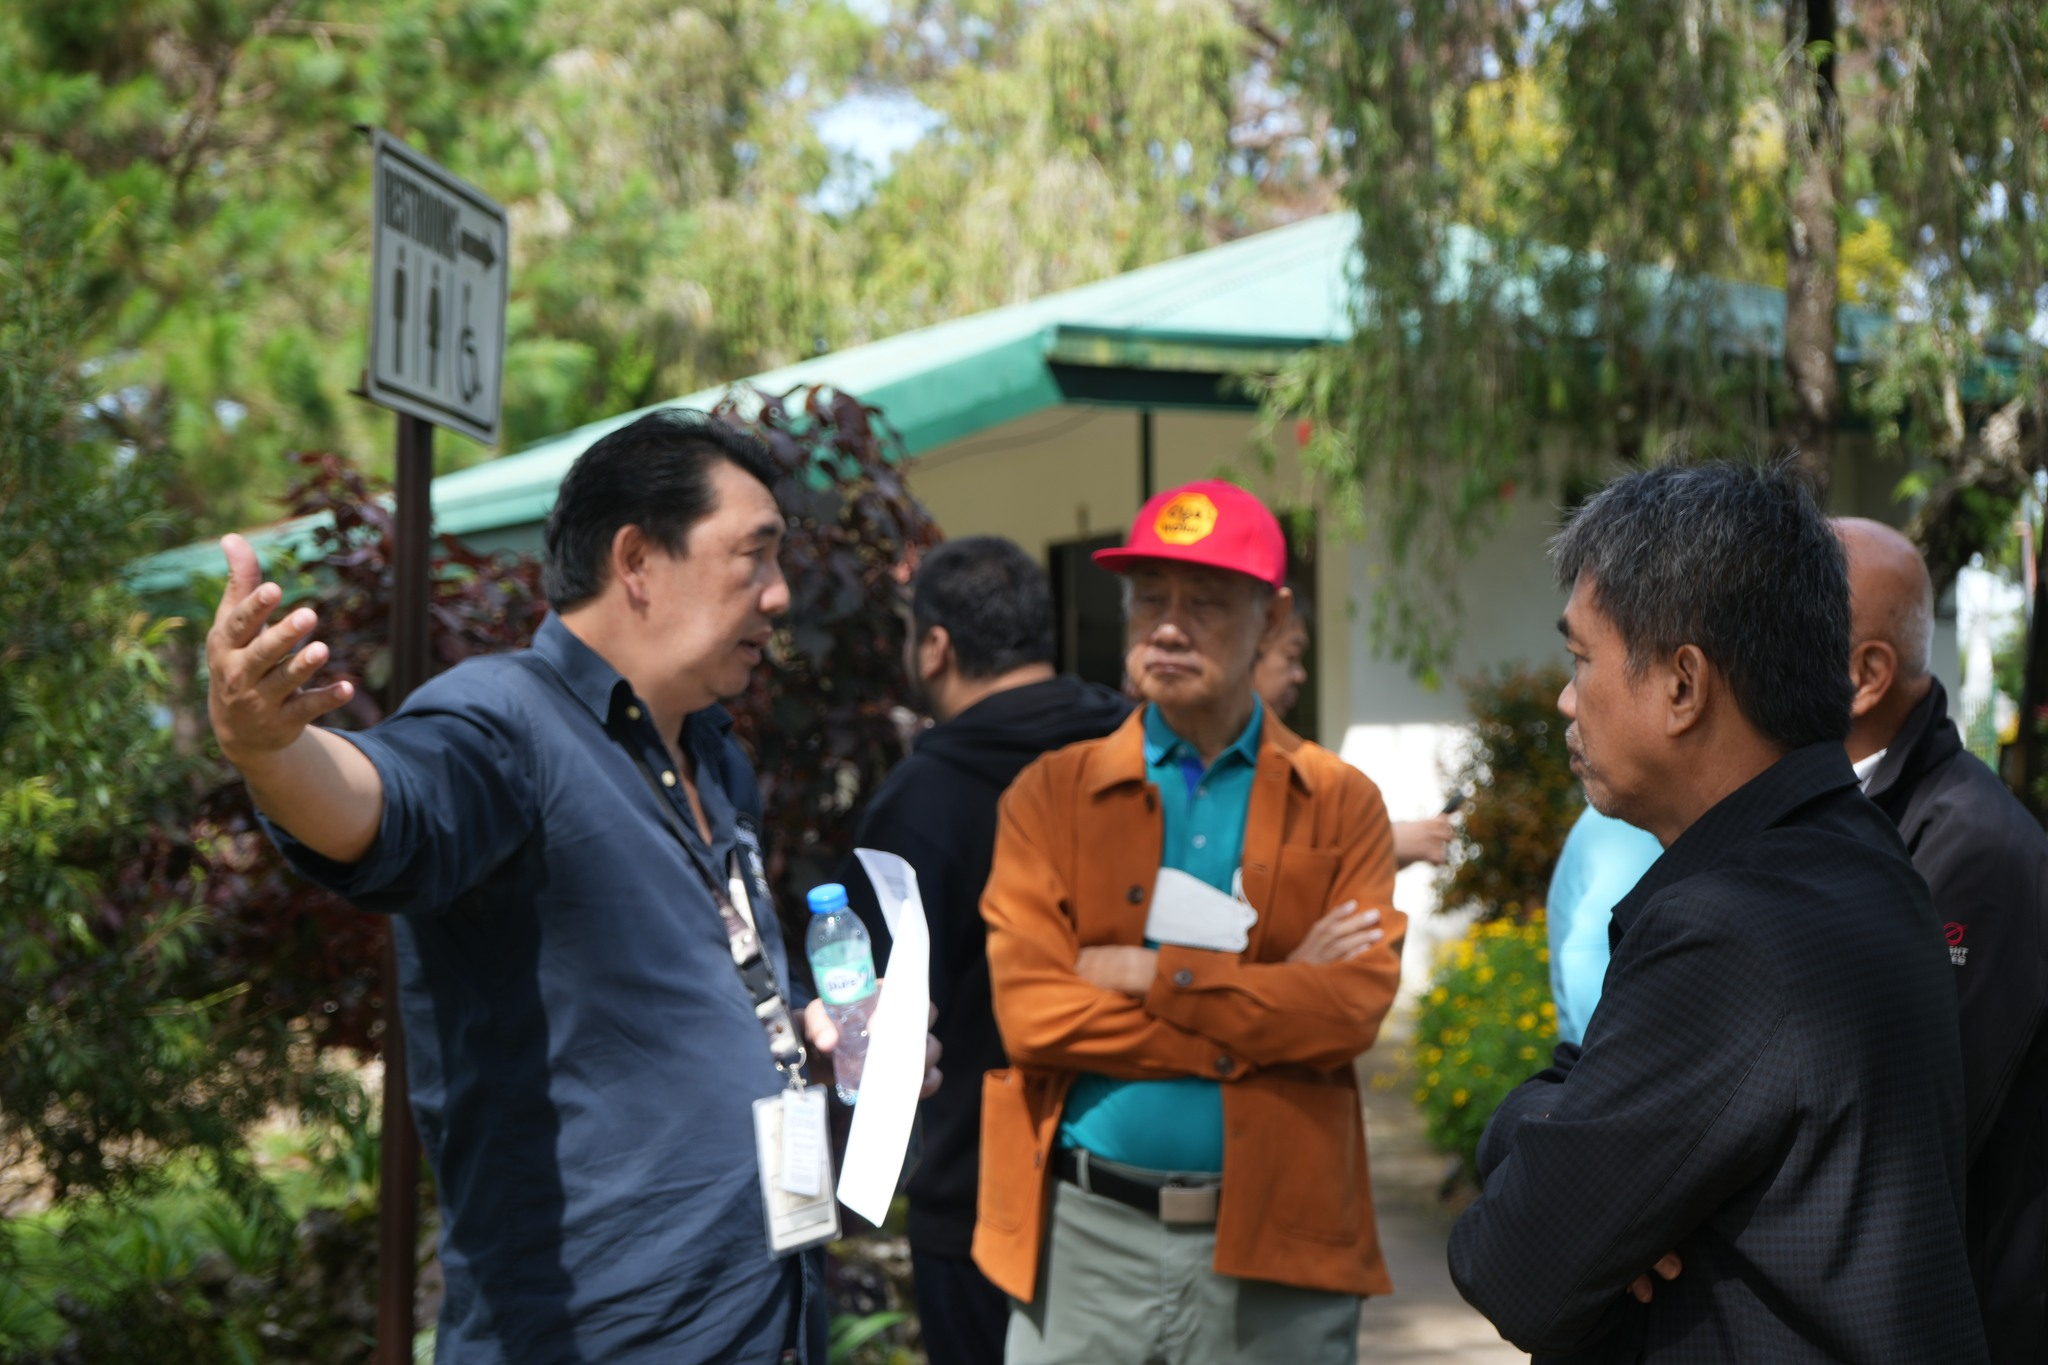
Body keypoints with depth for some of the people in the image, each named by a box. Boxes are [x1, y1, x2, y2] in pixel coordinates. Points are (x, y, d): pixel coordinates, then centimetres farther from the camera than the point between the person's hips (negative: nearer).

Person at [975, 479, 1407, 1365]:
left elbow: (1355, 1007, -9)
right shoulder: (1051, 794, 4)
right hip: (1085, 1237, 0)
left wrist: (1151, 974, -12)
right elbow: (1029, 1011, -9)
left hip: (1275, 1242, 0)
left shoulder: (1341, 806, 5)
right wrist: (1268, 1004, -10)